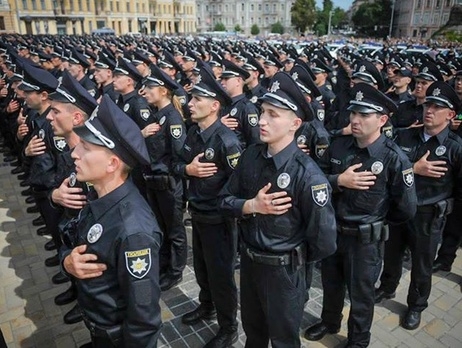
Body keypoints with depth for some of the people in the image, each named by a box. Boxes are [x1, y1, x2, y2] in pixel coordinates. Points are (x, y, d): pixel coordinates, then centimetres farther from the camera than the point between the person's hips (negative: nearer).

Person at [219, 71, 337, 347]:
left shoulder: (307, 174, -26)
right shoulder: (251, 156, -9)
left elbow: (324, 242, -22)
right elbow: (226, 200, -1)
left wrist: (295, 259, -5)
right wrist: (251, 206, -20)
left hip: (284, 271, -5)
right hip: (248, 260, 5)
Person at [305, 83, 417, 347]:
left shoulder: (395, 158, -19)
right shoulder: (338, 146, -6)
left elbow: (406, 209, -14)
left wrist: (377, 219, -1)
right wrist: (338, 181, -23)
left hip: (366, 239, -4)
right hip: (332, 230, 4)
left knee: (361, 293, 17)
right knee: (331, 283, 25)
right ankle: (329, 322, 52)